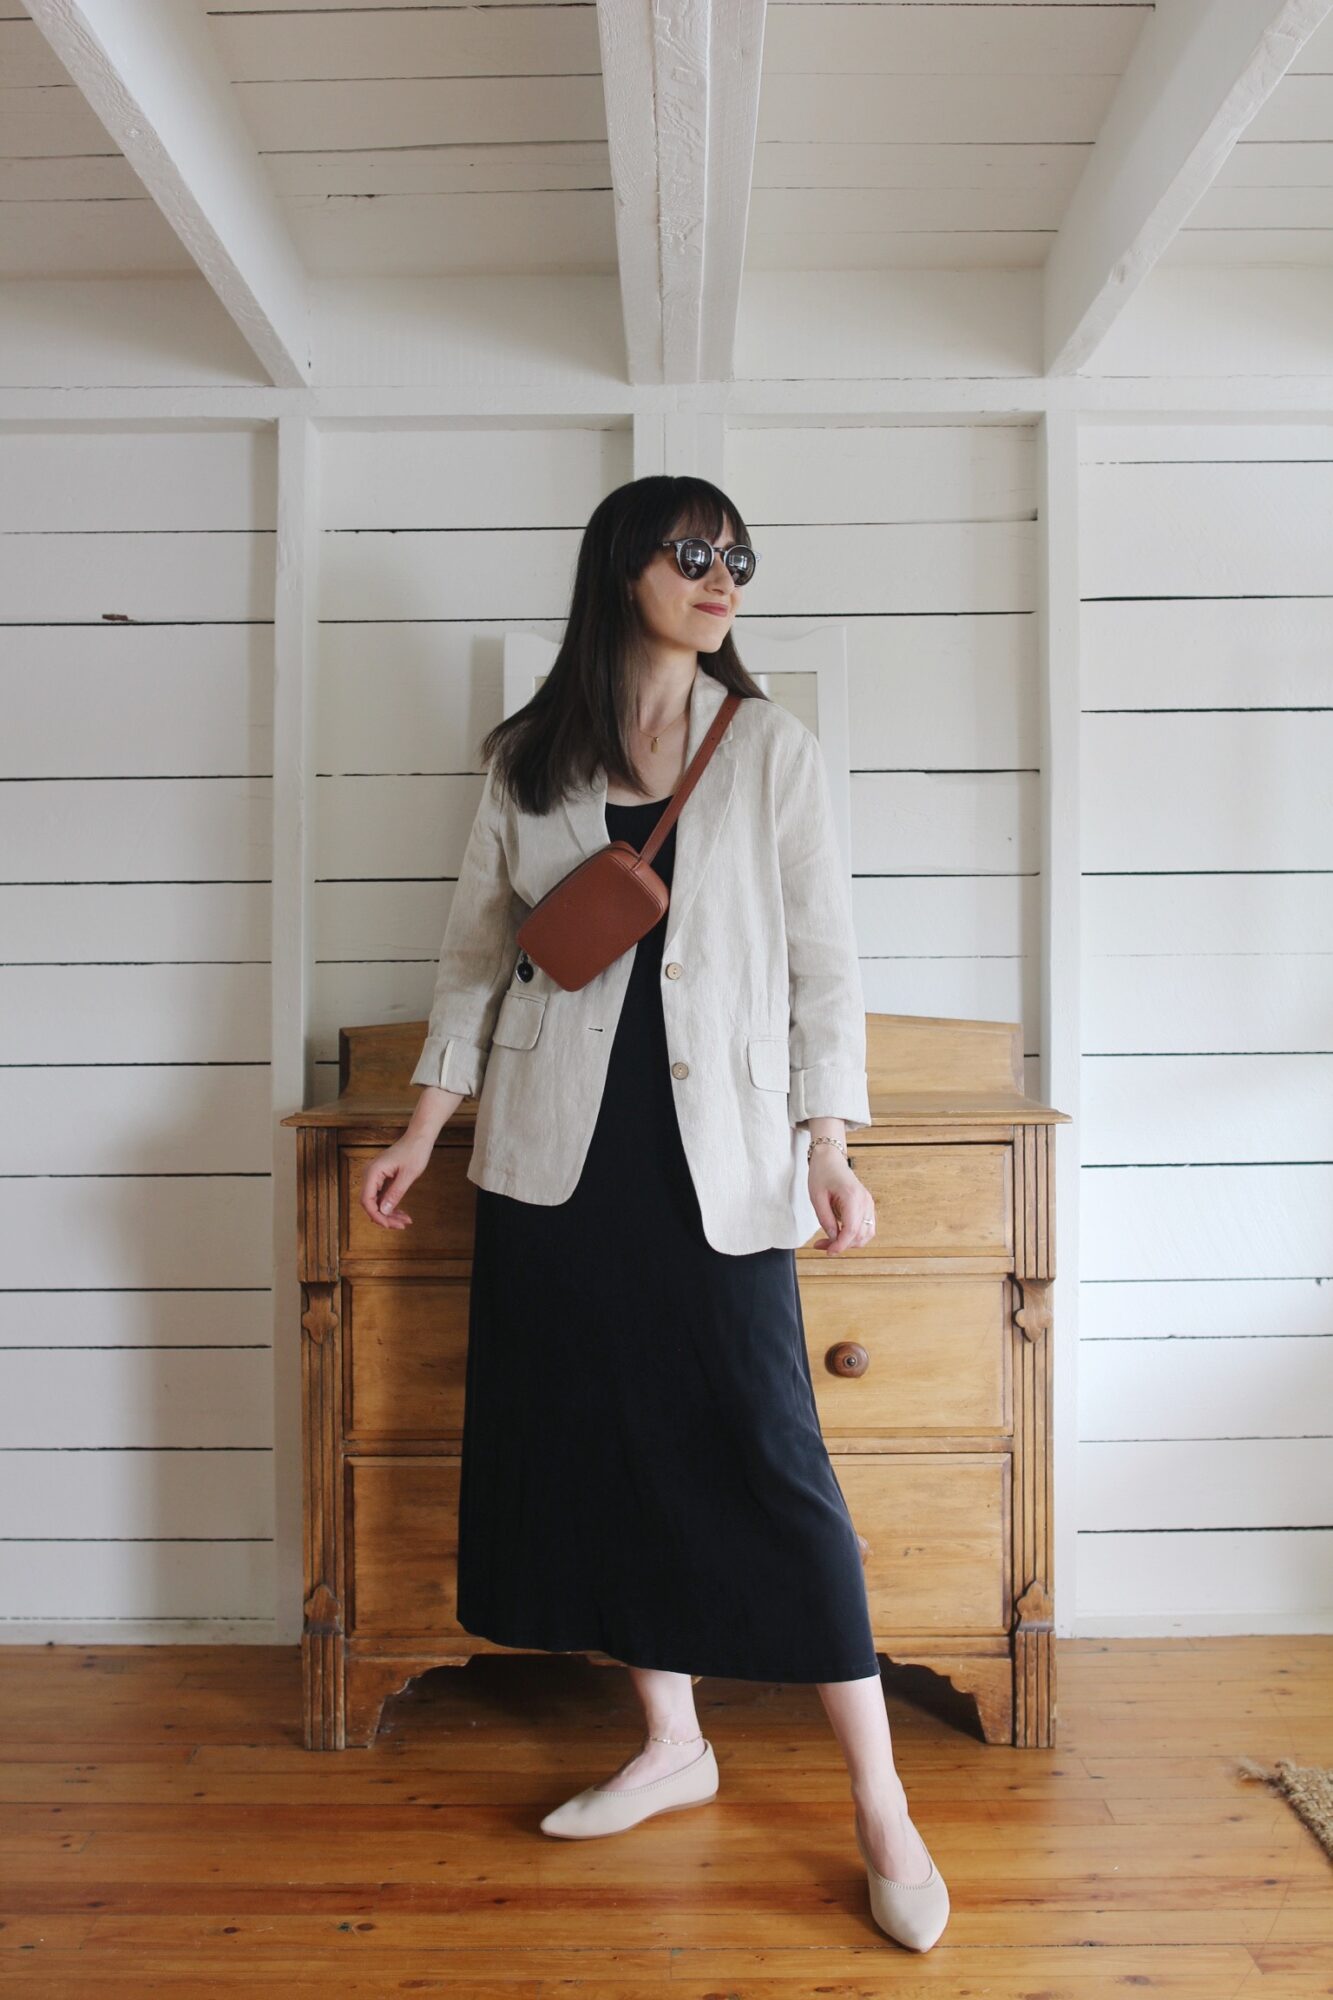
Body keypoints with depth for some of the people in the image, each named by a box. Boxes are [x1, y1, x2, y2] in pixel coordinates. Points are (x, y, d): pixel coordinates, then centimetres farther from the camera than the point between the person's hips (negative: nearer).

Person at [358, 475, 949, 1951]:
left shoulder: (771, 750, 3)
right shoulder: (531, 759, 8)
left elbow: (824, 959, 1)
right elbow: (477, 949, 12)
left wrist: (830, 1142, -7)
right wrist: (426, 1125, 8)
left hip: (718, 1152, -2)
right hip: (561, 1149, 3)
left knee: (763, 1452, -3)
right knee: (595, 1436, 9)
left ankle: (880, 1804, 12)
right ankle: (673, 1744, 29)